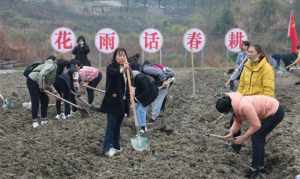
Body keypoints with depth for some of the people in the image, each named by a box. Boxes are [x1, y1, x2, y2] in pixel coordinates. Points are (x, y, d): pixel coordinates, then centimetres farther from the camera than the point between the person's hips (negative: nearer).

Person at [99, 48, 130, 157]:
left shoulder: (127, 69, 11)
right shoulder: (111, 67, -8)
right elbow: (112, 73, -34)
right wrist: (122, 70, -52)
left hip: (122, 102, 6)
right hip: (112, 100, -6)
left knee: (117, 125, 12)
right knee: (111, 124, -9)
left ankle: (115, 146, 21)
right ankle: (108, 148, -6)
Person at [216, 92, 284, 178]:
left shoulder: (244, 106, -33)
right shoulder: (235, 106, -3)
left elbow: (256, 125, -28)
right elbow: (238, 122, 7)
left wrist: (243, 137, -17)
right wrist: (231, 133, -8)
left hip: (276, 112, -10)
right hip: (271, 110, 10)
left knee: (257, 137, -10)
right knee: (258, 136, 12)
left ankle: (255, 168, 1)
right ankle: (260, 167, 24)